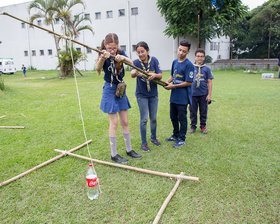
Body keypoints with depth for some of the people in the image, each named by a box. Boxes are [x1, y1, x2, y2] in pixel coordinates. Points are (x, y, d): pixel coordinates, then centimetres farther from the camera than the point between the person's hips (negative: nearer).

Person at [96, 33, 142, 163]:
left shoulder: (120, 53, 0)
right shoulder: (104, 56, -12)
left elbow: (131, 63, -17)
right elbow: (98, 67, -34)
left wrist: (123, 58, -37)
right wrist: (102, 58, -54)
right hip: (110, 90, -5)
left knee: (125, 122, 10)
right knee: (114, 123, -3)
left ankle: (129, 149, 24)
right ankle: (114, 154, 9)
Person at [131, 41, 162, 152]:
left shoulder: (154, 60, -5)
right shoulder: (136, 62, -10)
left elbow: (160, 75, -10)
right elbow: (132, 74, -30)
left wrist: (155, 75, -33)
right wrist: (135, 73, -54)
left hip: (153, 94, 2)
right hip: (141, 95, -2)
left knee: (153, 118, 14)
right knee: (144, 119, 0)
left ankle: (153, 138, 35)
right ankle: (144, 143, 14)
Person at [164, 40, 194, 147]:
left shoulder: (189, 65, -13)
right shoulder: (175, 62, 9)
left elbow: (189, 82, -16)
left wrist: (173, 86, -15)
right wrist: (167, 82, 1)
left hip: (183, 97, -7)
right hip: (173, 96, 8)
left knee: (182, 118, 4)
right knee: (173, 116, 18)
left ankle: (181, 139, 19)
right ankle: (175, 135, 36)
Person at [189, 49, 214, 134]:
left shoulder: (206, 68, 1)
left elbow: (209, 82, 2)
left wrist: (209, 94, -3)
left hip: (203, 94, 0)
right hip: (193, 94, 0)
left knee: (203, 111, 9)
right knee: (193, 111, 9)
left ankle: (203, 126, 25)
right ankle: (193, 126, 23)